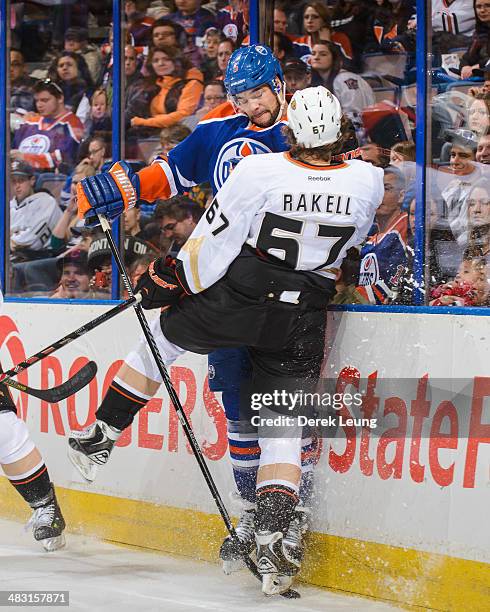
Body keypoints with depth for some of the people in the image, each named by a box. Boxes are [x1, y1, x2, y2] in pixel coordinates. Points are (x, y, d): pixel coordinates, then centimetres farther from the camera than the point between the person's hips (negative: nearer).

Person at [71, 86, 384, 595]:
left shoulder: (258, 171, -18)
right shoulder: (367, 181, -8)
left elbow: (211, 243, -11)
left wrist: (168, 280, 4)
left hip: (234, 302, -2)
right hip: (300, 323, 2)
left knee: (163, 336, 25)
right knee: (282, 426, 8)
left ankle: (99, 436, 35)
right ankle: (272, 537, -7)